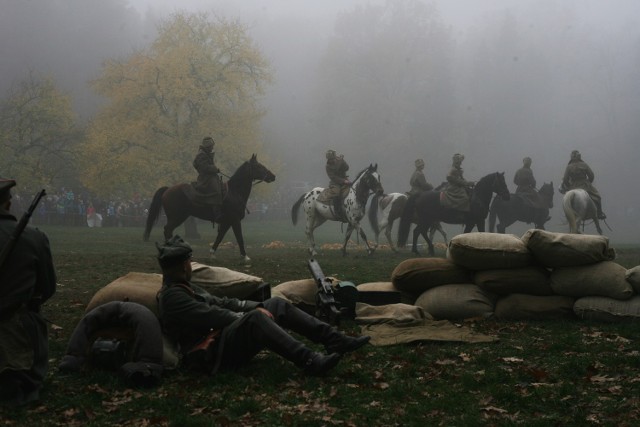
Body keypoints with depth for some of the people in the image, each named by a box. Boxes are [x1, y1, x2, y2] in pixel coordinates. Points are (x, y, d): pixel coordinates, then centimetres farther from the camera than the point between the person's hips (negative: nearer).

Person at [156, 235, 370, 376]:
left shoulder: (186, 288, 20)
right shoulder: (172, 296, -14)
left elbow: (221, 303, 16)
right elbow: (213, 316, -19)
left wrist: (258, 307, 4)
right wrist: (252, 314, -11)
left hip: (224, 336, 10)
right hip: (211, 353, -10)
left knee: (277, 304, 2)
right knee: (255, 318, -34)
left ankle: (334, 340, -6)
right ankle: (309, 361, -40)